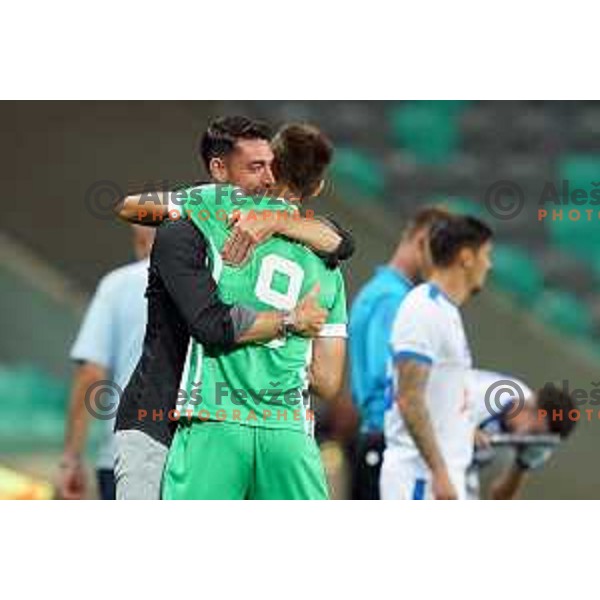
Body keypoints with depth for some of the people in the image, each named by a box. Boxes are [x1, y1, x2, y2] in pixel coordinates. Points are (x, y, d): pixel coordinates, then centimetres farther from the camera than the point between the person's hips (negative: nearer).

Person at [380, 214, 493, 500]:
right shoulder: (424, 310, -14)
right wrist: (439, 473, -24)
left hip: (442, 473, 10)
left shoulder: (446, 310, 17)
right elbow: (409, 400, -21)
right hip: (422, 476, -10)